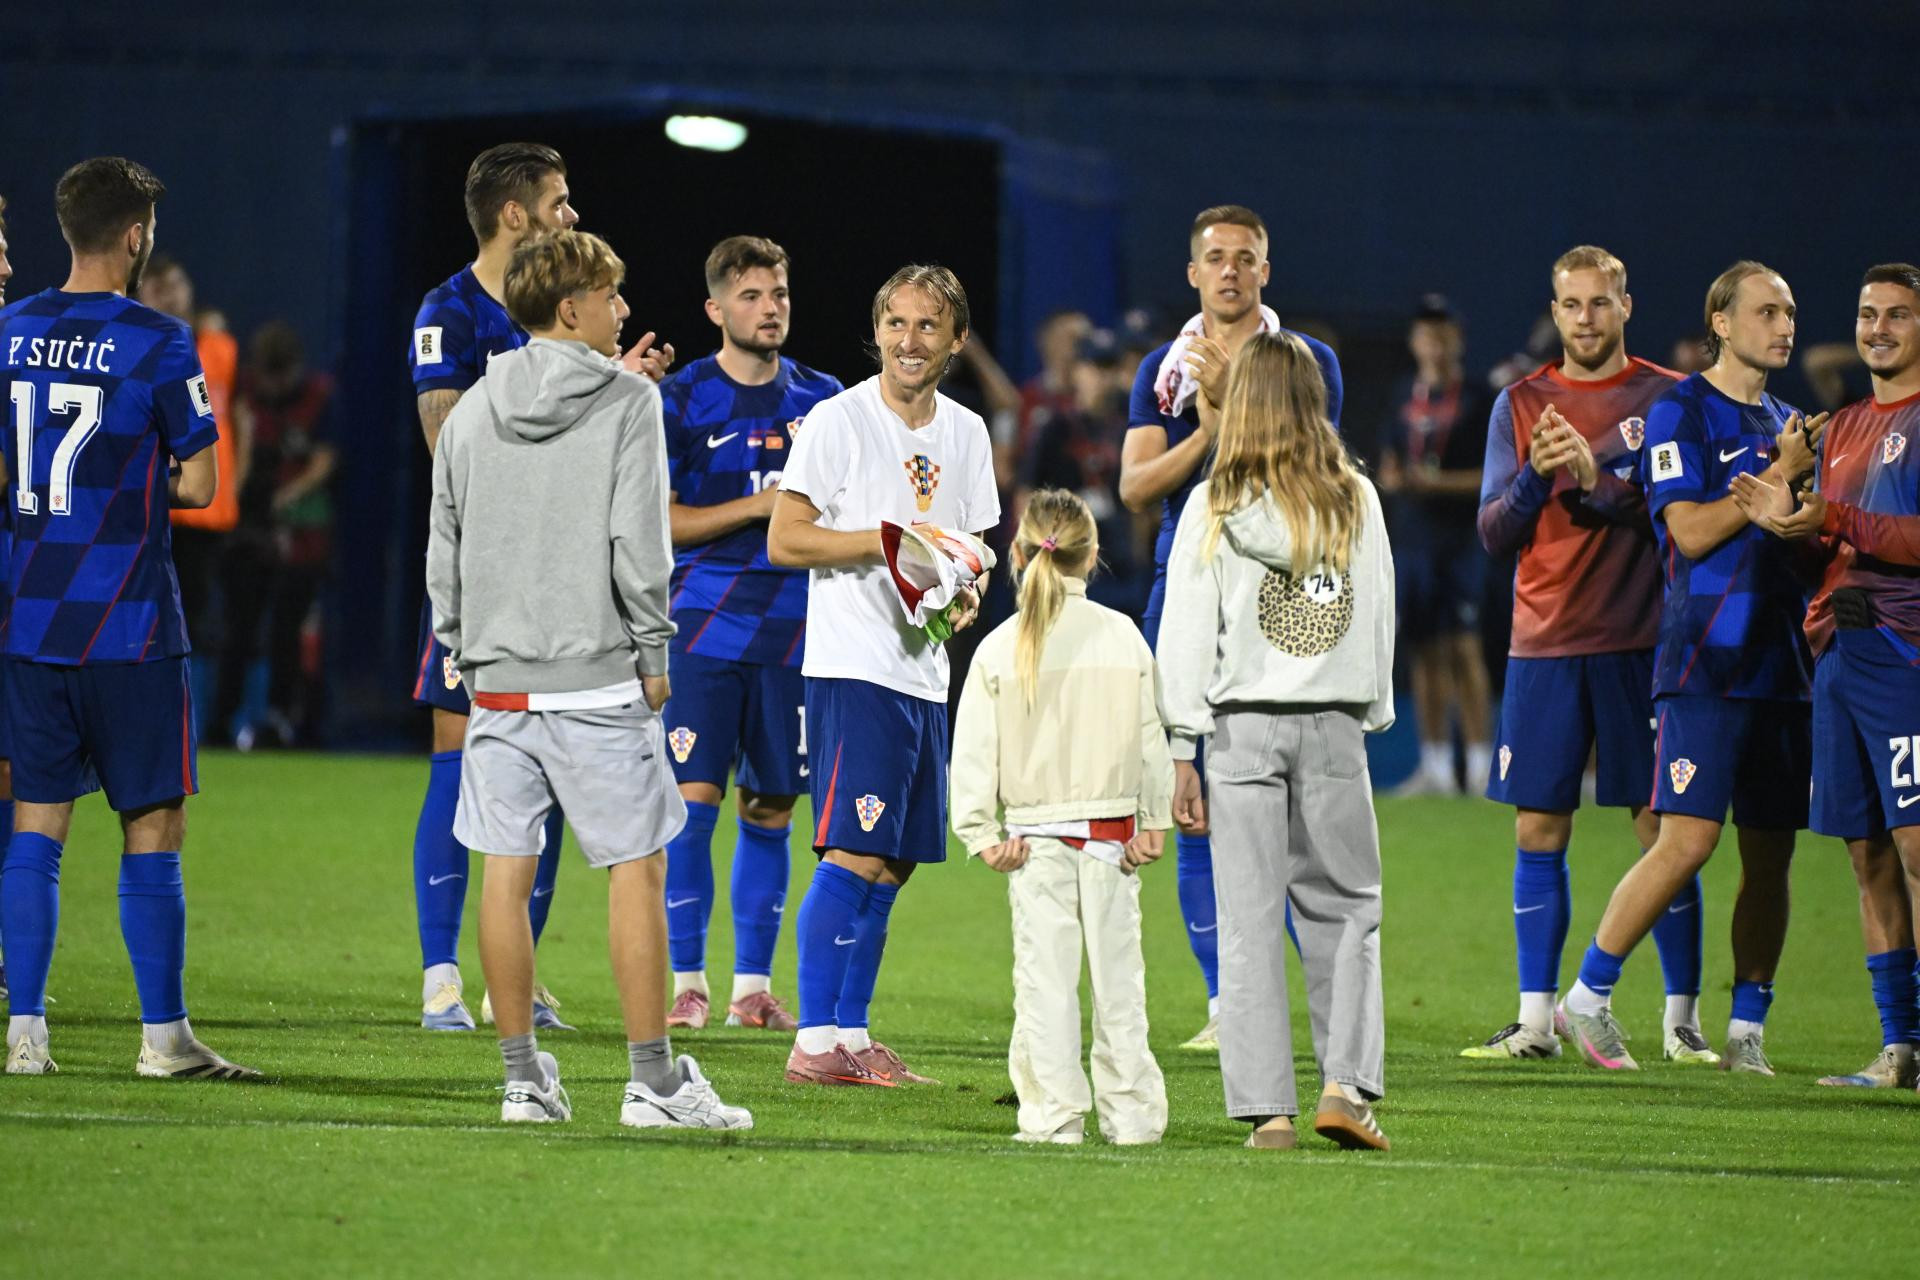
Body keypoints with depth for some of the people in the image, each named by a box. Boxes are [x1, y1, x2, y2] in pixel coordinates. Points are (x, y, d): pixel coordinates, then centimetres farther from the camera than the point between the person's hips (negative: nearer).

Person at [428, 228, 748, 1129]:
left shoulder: (470, 412, 9)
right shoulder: (627, 402, -6)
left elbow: (443, 552, 11)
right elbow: (639, 546, -12)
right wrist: (652, 654, -2)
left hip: (498, 683, 5)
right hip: (597, 678, -5)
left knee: (505, 873, 6)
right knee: (636, 870, 1)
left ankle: (524, 1077, 8)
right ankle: (654, 1081, -1)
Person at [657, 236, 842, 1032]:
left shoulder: (822, 400, 10)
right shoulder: (680, 401, -1)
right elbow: (657, 520, -5)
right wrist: (758, 506, -13)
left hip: (793, 630, 3)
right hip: (705, 627, -3)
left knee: (770, 808, 6)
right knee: (692, 798, -9)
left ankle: (753, 986, 13)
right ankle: (685, 981, -1)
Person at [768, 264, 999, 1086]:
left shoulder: (965, 433, 13)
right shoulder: (838, 421, -6)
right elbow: (783, 541, -9)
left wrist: (967, 592, 1)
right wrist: (890, 539, -16)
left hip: (926, 672, 7)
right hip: (854, 668, -7)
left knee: (894, 862, 8)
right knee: (855, 854, -13)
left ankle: (850, 1034, 13)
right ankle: (814, 1040, -12)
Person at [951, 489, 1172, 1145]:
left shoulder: (998, 648, -4)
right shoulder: (1125, 637, -1)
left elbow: (973, 750, -5)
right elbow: (1151, 738, 2)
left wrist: (983, 833, -1)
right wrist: (1154, 821, 7)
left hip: (1037, 838, -1)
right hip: (1112, 833, 1)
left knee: (1044, 980, 0)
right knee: (1118, 978, 7)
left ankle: (1053, 1115, -2)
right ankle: (1132, 1113, 9)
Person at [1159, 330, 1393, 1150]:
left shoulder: (1214, 506, -1)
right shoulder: (1355, 500, 3)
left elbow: (1187, 632, -2)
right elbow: (1380, 616, 7)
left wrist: (1183, 751, 1)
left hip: (1244, 723, -1)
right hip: (1334, 725, 1)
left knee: (1250, 920, 2)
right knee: (1346, 909, 11)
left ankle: (1268, 1107, -2)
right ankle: (1347, 1084, -2)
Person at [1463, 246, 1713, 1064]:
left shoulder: (1669, 398, 2)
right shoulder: (1521, 404, 10)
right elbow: (1493, 533, 5)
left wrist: (1594, 480, -20)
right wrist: (1534, 477, -15)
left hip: (1640, 642, -2)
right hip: (1545, 643, 2)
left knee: (1660, 827, -2)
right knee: (1538, 832, 2)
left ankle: (1682, 1019, 4)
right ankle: (1535, 1021, 6)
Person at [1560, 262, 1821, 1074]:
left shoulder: (1783, 424, 19)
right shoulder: (1680, 413, -3)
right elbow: (1691, 531, -13)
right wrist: (1780, 477, -11)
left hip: (1780, 663, 7)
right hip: (1705, 664, -7)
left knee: (1770, 854, 4)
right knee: (1687, 841, -14)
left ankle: (1747, 1030, 10)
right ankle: (1587, 999, -3)